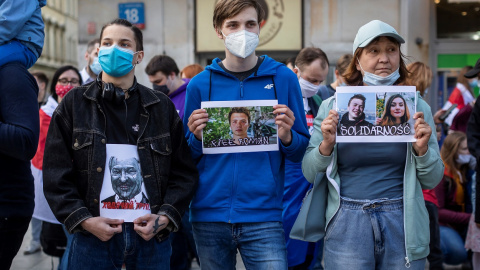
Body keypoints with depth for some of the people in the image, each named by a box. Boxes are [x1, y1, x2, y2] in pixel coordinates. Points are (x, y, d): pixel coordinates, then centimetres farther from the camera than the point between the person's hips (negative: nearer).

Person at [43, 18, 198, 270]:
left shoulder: (162, 107, 8)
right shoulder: (74, 104, 6)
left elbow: (184, 171, 7)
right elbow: (56, 173, 2)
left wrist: (165, 217, -7)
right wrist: (84, 220, -9)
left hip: (151, 233, 1)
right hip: (92, 237, -1)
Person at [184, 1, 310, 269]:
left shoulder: (283, 78, 2)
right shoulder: (200, 84, 5)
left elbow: (301, 152, 6)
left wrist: (287, 137, -14)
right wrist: (197, 138, -9)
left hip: (263, 215, -1)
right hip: (209, 215, 2)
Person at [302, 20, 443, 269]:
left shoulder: (416, 107, 3)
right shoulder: (333, 107, 0)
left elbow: (431, 181, 5)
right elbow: (309, 173, 0)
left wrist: (422, 148, -14)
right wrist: (326, 144, -17)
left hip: (402, 223, 1)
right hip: (347, 224, -1)